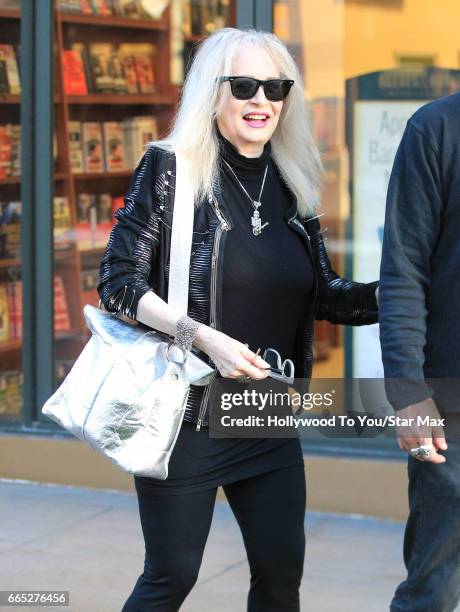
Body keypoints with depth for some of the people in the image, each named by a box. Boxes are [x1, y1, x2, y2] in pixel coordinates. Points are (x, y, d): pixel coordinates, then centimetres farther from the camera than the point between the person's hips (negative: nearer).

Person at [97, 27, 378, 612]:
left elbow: (322, 294, 12)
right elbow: (118, 282, -12)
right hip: (187, 413, -5)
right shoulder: (170, 168, -9)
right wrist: (204, 337, -23)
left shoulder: (291, 184, 6)